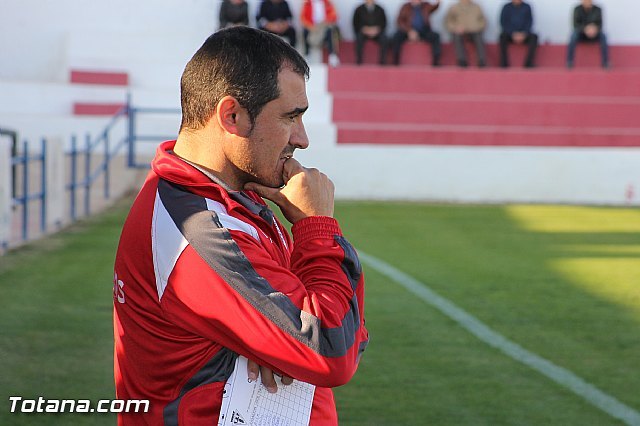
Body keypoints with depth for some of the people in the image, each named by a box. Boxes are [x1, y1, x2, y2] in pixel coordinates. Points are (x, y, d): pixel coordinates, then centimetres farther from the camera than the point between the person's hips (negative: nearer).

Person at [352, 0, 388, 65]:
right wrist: (363, 29, -15)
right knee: (359, 37, -35)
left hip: (377, 33, 1)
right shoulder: (359, 10, 2)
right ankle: (359, 60, -30)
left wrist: (377, 29, -13)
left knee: (384, 38, -31)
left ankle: (382, 61, -25)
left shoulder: (380, 10, 4)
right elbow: (356, 24, 1)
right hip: (363, 32, -1)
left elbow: (384, 23, 5)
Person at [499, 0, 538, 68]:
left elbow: (529, 22, 1)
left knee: (534, 37, -29)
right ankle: (504, 64, -35)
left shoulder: (526, 7, 4)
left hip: (524, 34, 1)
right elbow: (503, 22, -3)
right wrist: (513, 34, -18)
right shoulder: (506, 7, 1)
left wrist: (523, 34, -17)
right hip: (510, 34, -1)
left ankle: (529, 64, -29)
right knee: (503, 36, -33)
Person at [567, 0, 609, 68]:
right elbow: (576, 24, -15)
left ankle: (605, 62, -26)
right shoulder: (577, 9, -9)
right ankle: (569, 62, -32)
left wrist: (595, 29, -35)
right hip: (581, 33, -1)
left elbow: (599, 24, -10)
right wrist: (585, 29, -36)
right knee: (574, 35, -33)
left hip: (594, 34, 1)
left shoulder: (597, 10, -7)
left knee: (603, 36, -30)